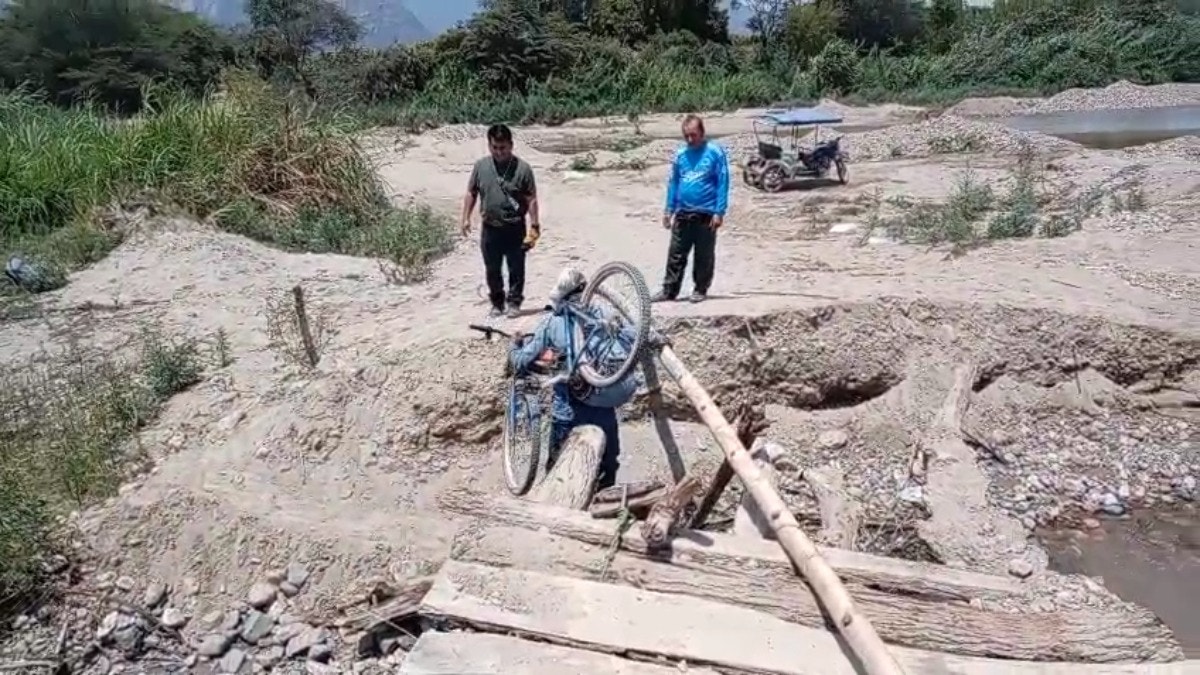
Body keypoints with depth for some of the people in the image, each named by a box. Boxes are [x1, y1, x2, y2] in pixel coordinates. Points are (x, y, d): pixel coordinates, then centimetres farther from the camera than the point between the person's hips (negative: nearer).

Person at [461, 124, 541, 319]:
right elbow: (471, 193, 9)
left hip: (515, 229, -3)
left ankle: (514, 302, 20)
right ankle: (497, 303, 26)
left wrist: (534, 225, -10)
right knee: (492, 270, 11)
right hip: (489, 228, 3)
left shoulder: (522, 168, -8)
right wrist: (466, 218, 4)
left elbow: (531, 199, -7)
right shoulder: (481, 166, 1)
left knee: (516, 269, 6)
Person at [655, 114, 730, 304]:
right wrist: (669, 210, 8)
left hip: (706, 214, -4)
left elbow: (722, 184, -8)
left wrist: (719, 212, -13)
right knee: (676, 254, 7)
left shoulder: (715, 152, -7)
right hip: (682, 214, 4)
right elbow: (673, 183, 13)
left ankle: (700, 289, 19)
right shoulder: (680, 154, 7)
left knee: (704, 256, 7)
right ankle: (669, 290, 15)